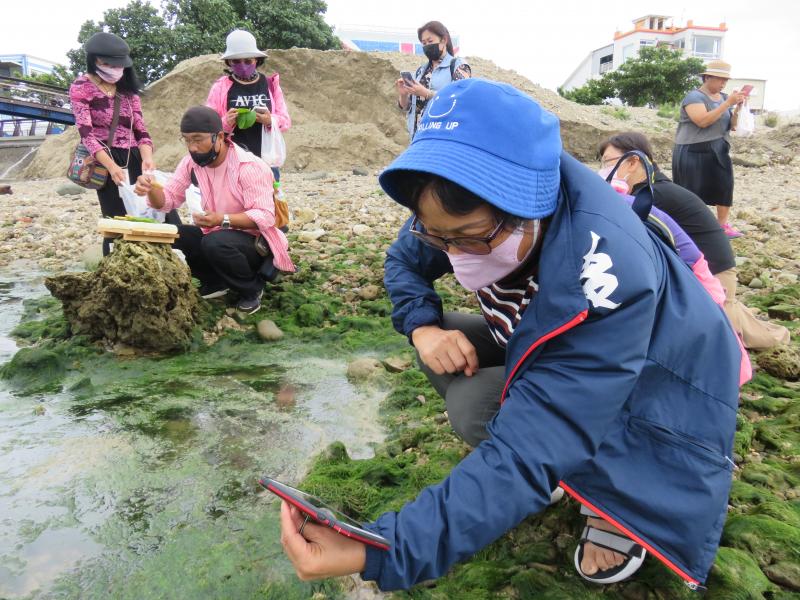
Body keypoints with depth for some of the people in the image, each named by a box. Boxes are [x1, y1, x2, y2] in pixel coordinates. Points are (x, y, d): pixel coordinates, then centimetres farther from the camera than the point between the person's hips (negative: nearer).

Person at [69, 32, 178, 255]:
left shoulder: (128, 88, 13)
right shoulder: (81, 88, -2)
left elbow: (140, 130, 7)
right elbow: (87, 135, -13)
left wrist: (147, 159, -14)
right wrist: (112, 166, -29)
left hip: (134, 158, 4)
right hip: (105, 161, -4)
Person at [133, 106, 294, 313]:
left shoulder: (249, 167, -23)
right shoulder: (191, 162, -1)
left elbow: (265, 216, -28)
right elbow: (168, 200, 3)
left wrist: (222, 220, -40)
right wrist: (151, 189, -21)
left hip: (254, 240, -7)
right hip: (215, 234, 7)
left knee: (215, 243, -37)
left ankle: (252, 289, -9)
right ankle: (215, 282, 5)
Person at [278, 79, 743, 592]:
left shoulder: (607, 280, -42)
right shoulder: (475, 206, -22)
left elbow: (524, 457, -44)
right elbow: (403, 261, -2)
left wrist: (375, 553, -48)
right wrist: (424, 328, -23)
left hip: (659, 385, -7)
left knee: (475, 408, -27)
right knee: (450, 347, -13)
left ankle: (615, 500, 1)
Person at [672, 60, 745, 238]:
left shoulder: (724, 97, 11)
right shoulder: (694, 97, -9)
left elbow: (732, 126, 10)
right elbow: (703, 121, -25)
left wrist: (738, 107, -6)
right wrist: (727, 103, -23)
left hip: (719, 153, 7)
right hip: (693, 153, -6)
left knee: (724, 187, 3)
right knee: (692, 193, -4)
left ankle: (723, 225, 13)